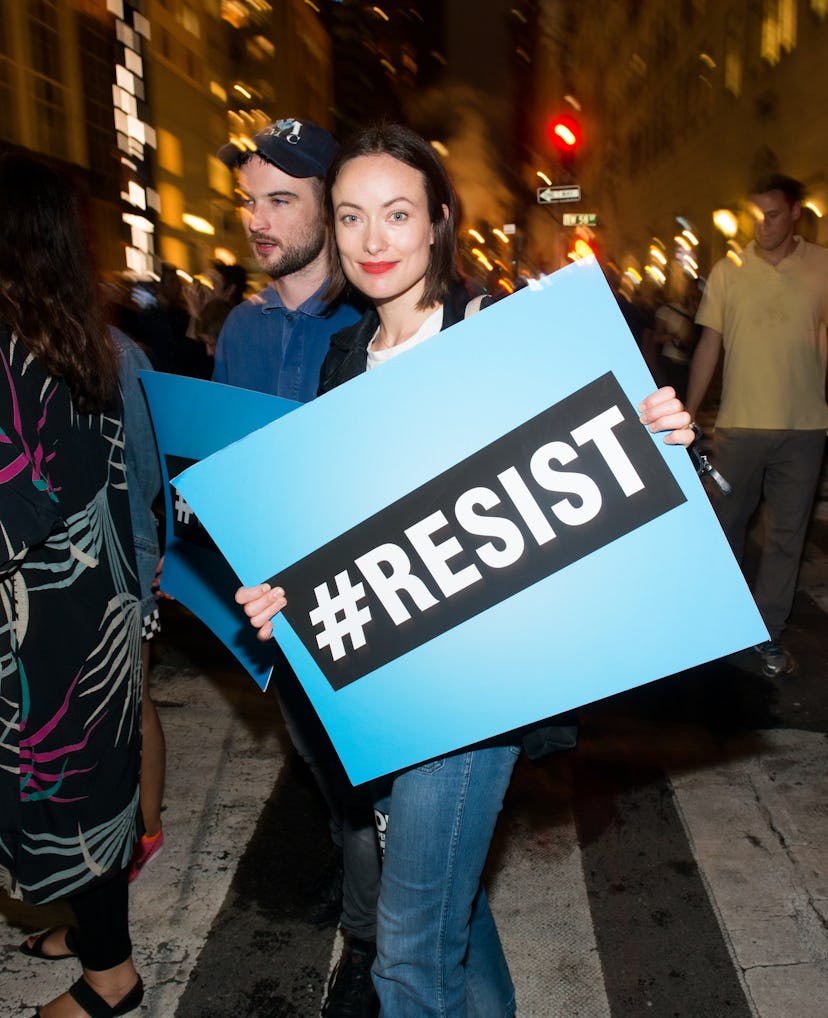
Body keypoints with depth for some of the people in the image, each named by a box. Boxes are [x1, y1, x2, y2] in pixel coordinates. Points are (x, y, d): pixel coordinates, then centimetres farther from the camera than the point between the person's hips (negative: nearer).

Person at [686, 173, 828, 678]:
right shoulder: (728, 270, 0)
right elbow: (709, 345, 3)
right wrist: (688, 413, 1)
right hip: (740, 424, 0)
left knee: (787, 534, 8)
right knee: (727, 523, 11)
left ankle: (768, 632, 22)